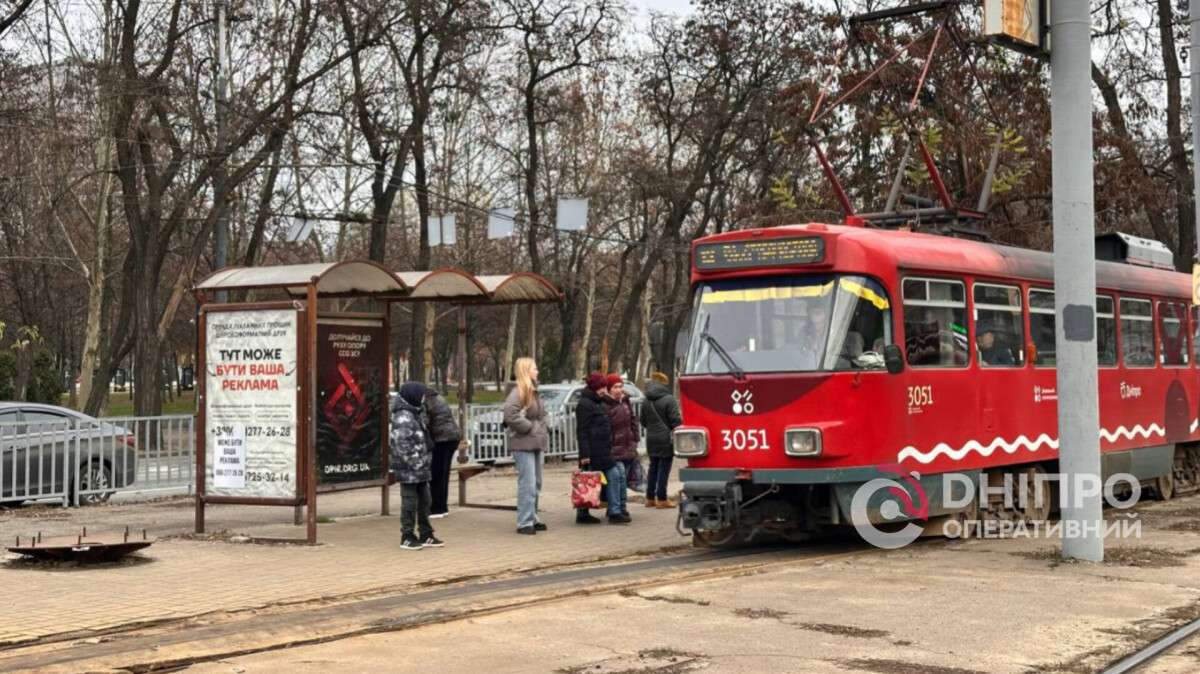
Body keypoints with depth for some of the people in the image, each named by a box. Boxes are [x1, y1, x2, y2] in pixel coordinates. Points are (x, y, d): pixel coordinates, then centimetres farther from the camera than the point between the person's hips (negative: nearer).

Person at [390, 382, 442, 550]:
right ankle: (407, 537, 6)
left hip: (420, 468, 10)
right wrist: (414, 462, -19)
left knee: (424, 501, 14)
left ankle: (426, 535, 23)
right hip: (409, 469, -10)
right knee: (410, 502, -2)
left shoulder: (413, 414, 15)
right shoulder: (403, 417, -17)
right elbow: (401, 444, -22)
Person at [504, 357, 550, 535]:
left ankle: (532, 519, 23)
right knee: (527, 484, -10)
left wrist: (542, 432, 10)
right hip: (524, 444, -10)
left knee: (536, 485, 14)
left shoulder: (533, 391, 17)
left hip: (537, 443, 10)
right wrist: (529, 427, -17)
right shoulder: (518, 392, -13)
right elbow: (510, 414, -27)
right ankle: (524, 523, -6)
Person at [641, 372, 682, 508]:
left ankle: (650, 498, 17)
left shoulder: (646, 402, 6)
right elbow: (676, 420, -14)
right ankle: (662, 499, 1)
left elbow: (643, 421, 15)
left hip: (651, 439, 6)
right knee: (664, 469, -1)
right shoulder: (669, 400, -13)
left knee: (653, 468, 14)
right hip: (666, 439, -6)